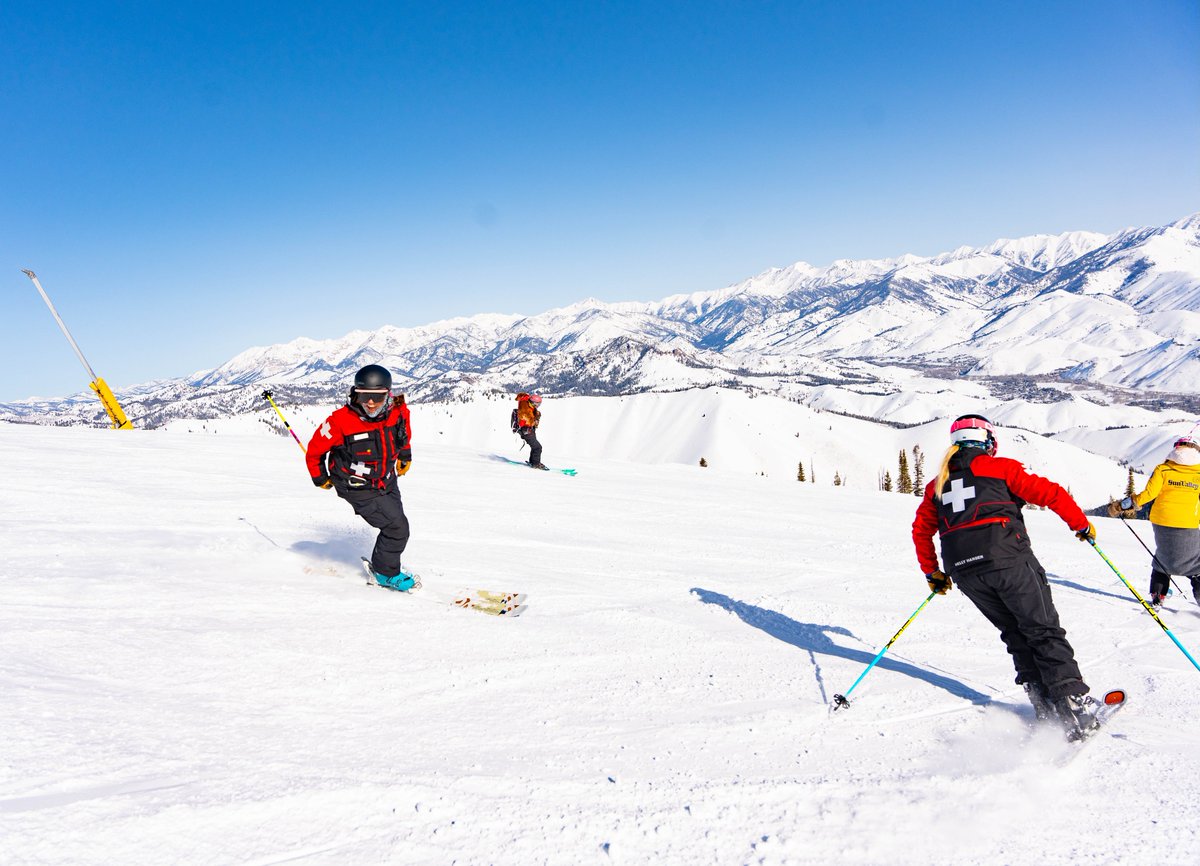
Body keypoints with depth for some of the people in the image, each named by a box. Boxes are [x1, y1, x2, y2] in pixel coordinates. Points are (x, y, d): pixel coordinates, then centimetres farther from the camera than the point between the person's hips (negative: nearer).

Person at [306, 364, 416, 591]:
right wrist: (320, 478, 3)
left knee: (395, 525, 16)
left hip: (387, 482, 6)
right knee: (397, 527, -11)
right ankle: (386, 574, 12)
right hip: (358, 489, -6)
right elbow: (315, 449, -11)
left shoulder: (399, 411, -16)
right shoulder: (341, 421, -28)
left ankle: (381, 563, 41)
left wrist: (405, 456, 21)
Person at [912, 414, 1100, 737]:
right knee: (1044, 632, 5)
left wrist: (932, 572, 31)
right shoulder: (1001, 467, 6)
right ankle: (1073, 700, -2)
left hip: (964, 572, 5)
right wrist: (1081, 523, 14)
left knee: (1016, 635, 18)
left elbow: (920, 530, 23)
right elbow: (1049, 492, 0)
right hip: (1008, 561, -4)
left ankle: (1044, 704, 13)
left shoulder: (937, 483, 19)